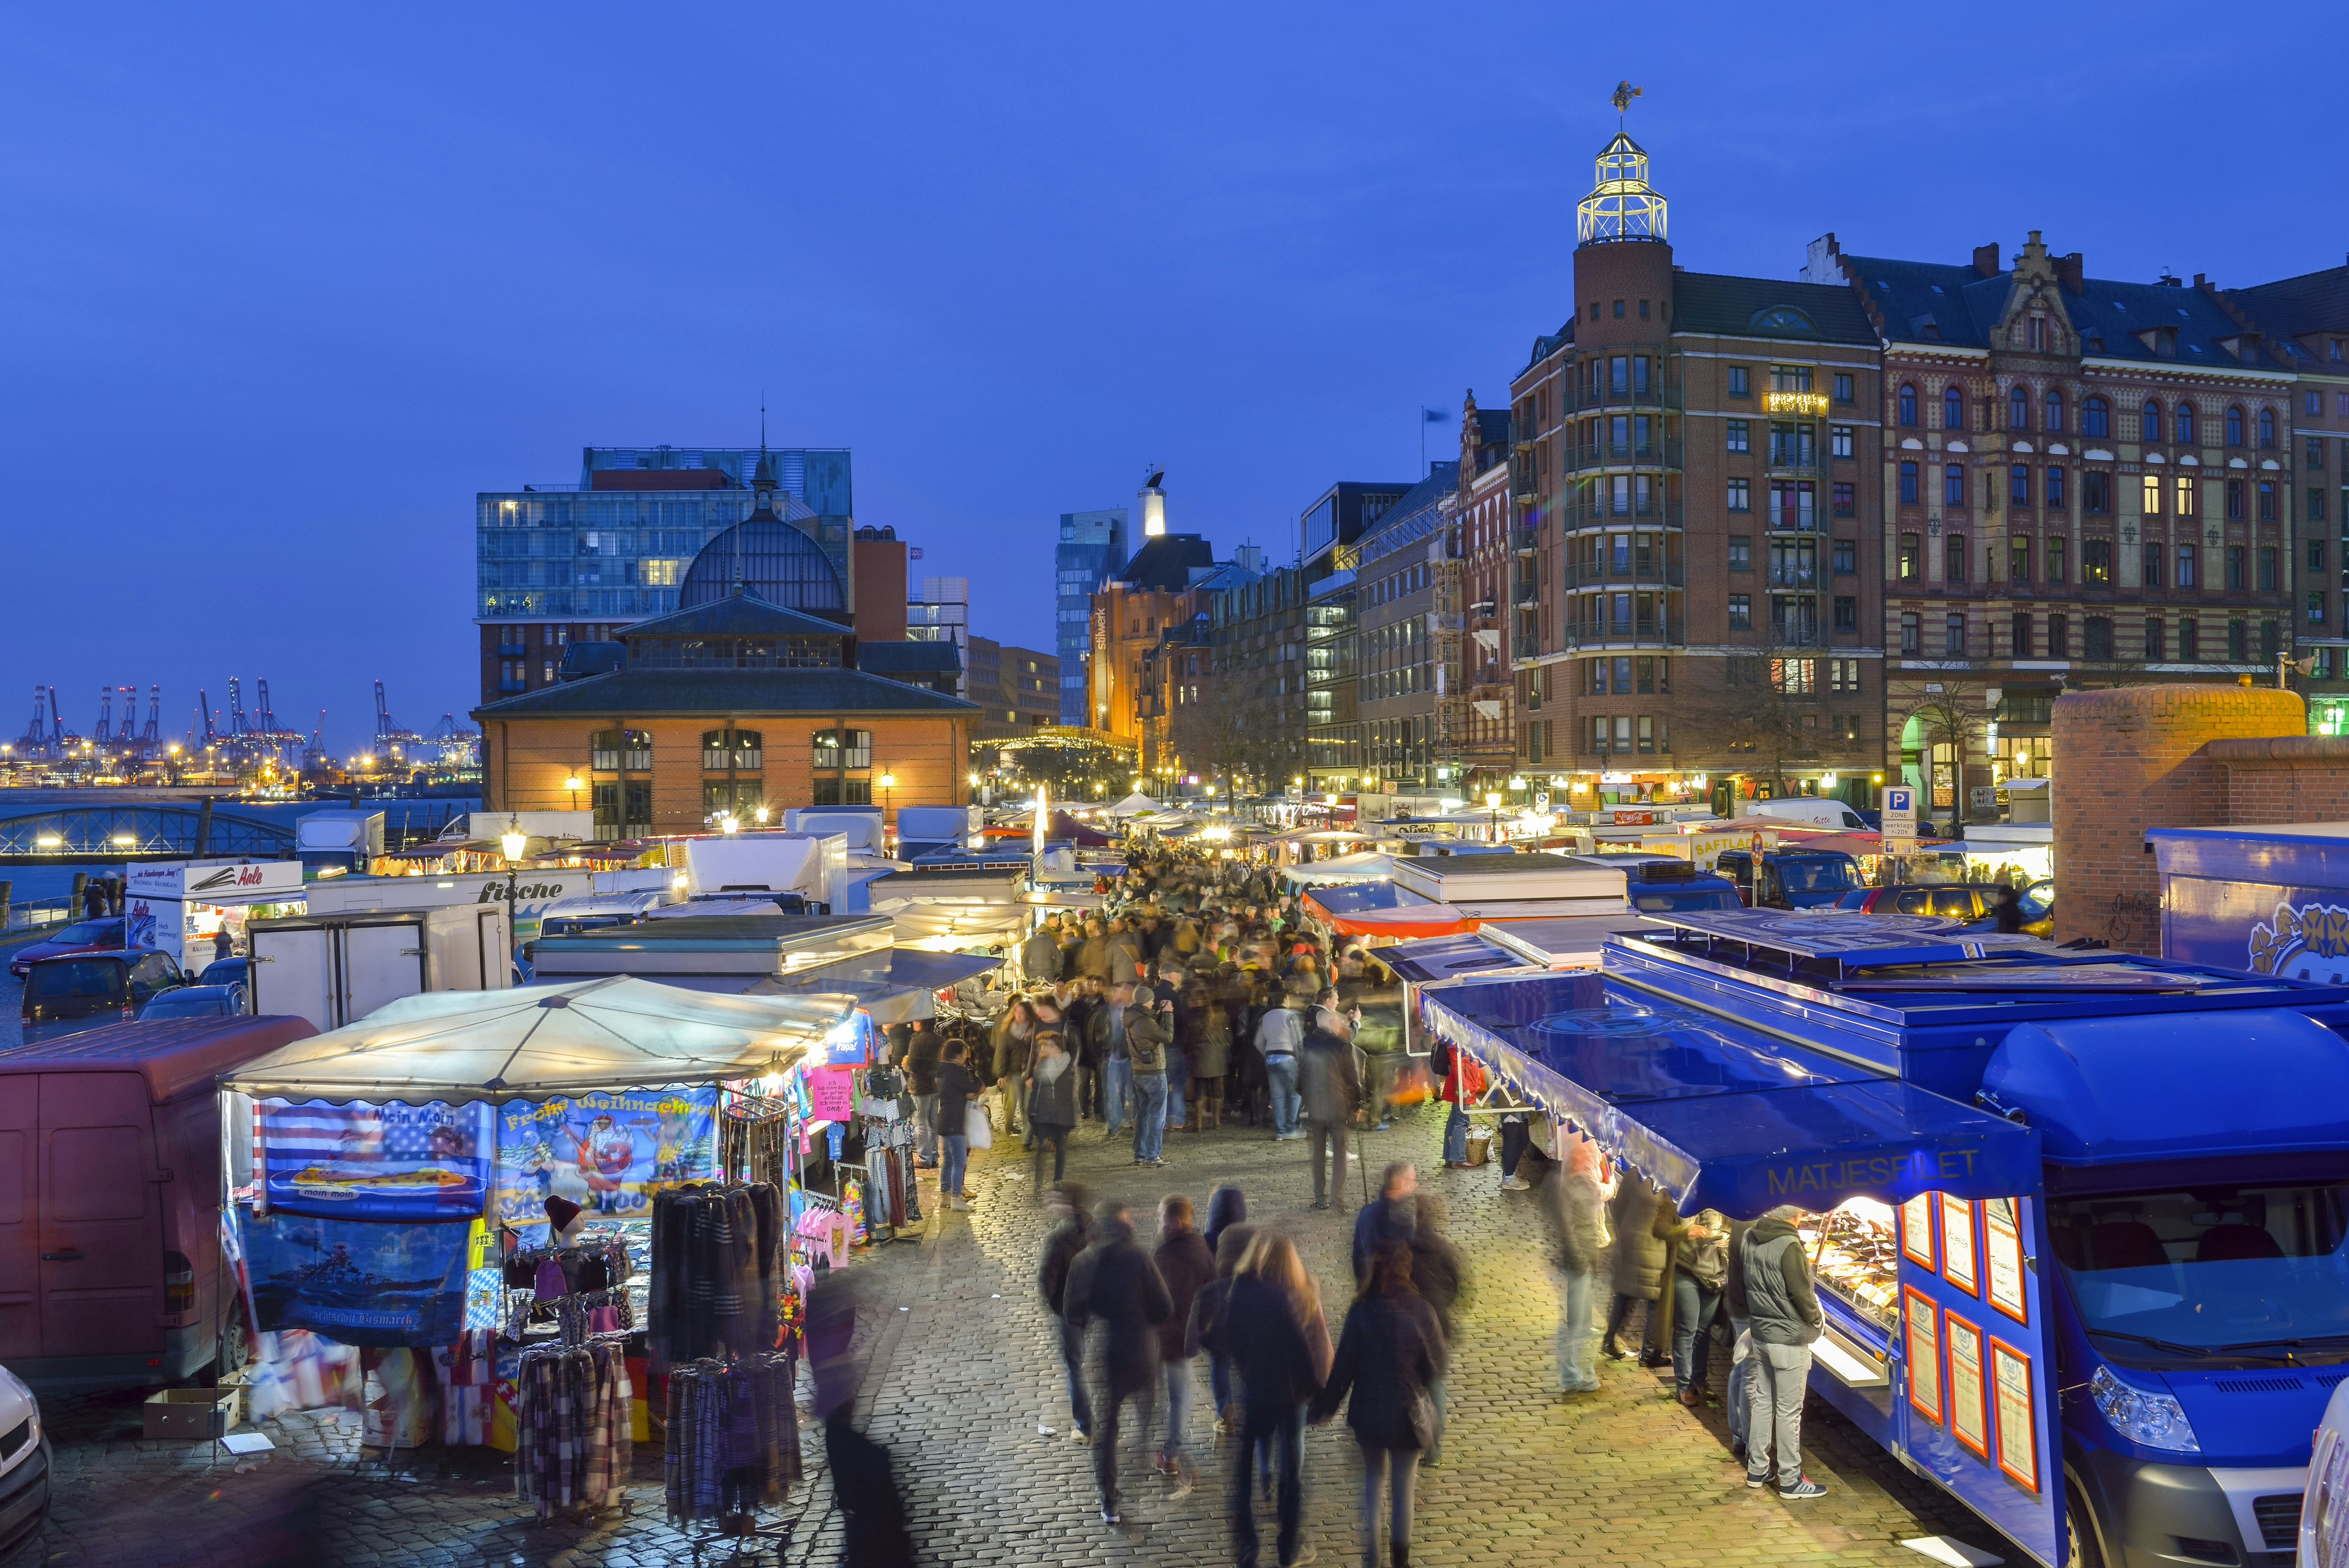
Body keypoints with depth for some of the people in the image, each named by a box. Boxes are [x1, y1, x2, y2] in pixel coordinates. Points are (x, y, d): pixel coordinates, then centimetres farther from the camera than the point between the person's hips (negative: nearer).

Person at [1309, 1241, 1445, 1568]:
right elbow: (1435, 1368, -9)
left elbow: (1343, 1366, -10)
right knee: (1402, 1489, 14)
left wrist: (1324, 1407, 3)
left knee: (1373, 1480, 23)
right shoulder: (1421, 1312, -18)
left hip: (1369, 1412, 1)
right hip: (1407, 1415, -1)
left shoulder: (1361, 1312, -16)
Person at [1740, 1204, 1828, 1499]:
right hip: (1788, 1338, -7)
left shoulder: (1750, 1239, 2)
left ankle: (1757, 1470, 25)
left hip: (1760, 1333, 7)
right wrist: (1817, 1318, 1)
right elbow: (1802, 1292, -17)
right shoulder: (1789, 1245, -21)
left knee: (1762, 1402, 16)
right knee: (1789, 1410, 2)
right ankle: (1790, 1481, 11)